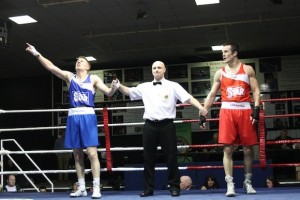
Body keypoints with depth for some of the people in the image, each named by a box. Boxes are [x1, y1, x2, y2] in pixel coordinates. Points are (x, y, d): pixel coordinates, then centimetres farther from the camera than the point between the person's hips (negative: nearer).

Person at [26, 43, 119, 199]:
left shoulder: (94, 79, 6)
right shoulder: (69, 76, 11)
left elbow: (108, 93, -1)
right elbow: (51, 67, 2)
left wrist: (114, 88, -23)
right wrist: (37, 54, -8)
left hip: (88, 116, -3)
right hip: (73, 116, 4)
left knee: (91, 152, -9)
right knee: (77, 154, 7)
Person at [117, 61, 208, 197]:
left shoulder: (173, 86, 2)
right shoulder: (145, 87, 12)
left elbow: (188, 98, -6)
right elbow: (129, 92, 15)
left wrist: (200, 107, -20)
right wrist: (119, 86, -4)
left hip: (166, 125, -3)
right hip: (150, 125, 3)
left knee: (171, 156, 3)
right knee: (148, 157, 8)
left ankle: (174, 186, 15)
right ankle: (148, 188, 18)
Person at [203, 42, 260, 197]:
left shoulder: (247, 69, 7)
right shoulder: (220, 73, 11)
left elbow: (255, 91, 2)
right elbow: (212, 95, 12)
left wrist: (256, 110, -11)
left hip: (245, 111, 0)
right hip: (227, 111, 0)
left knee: (248, 149, 5)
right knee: (227, 150, -7)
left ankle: (248, 182, 19)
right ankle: (230, 184, -5)